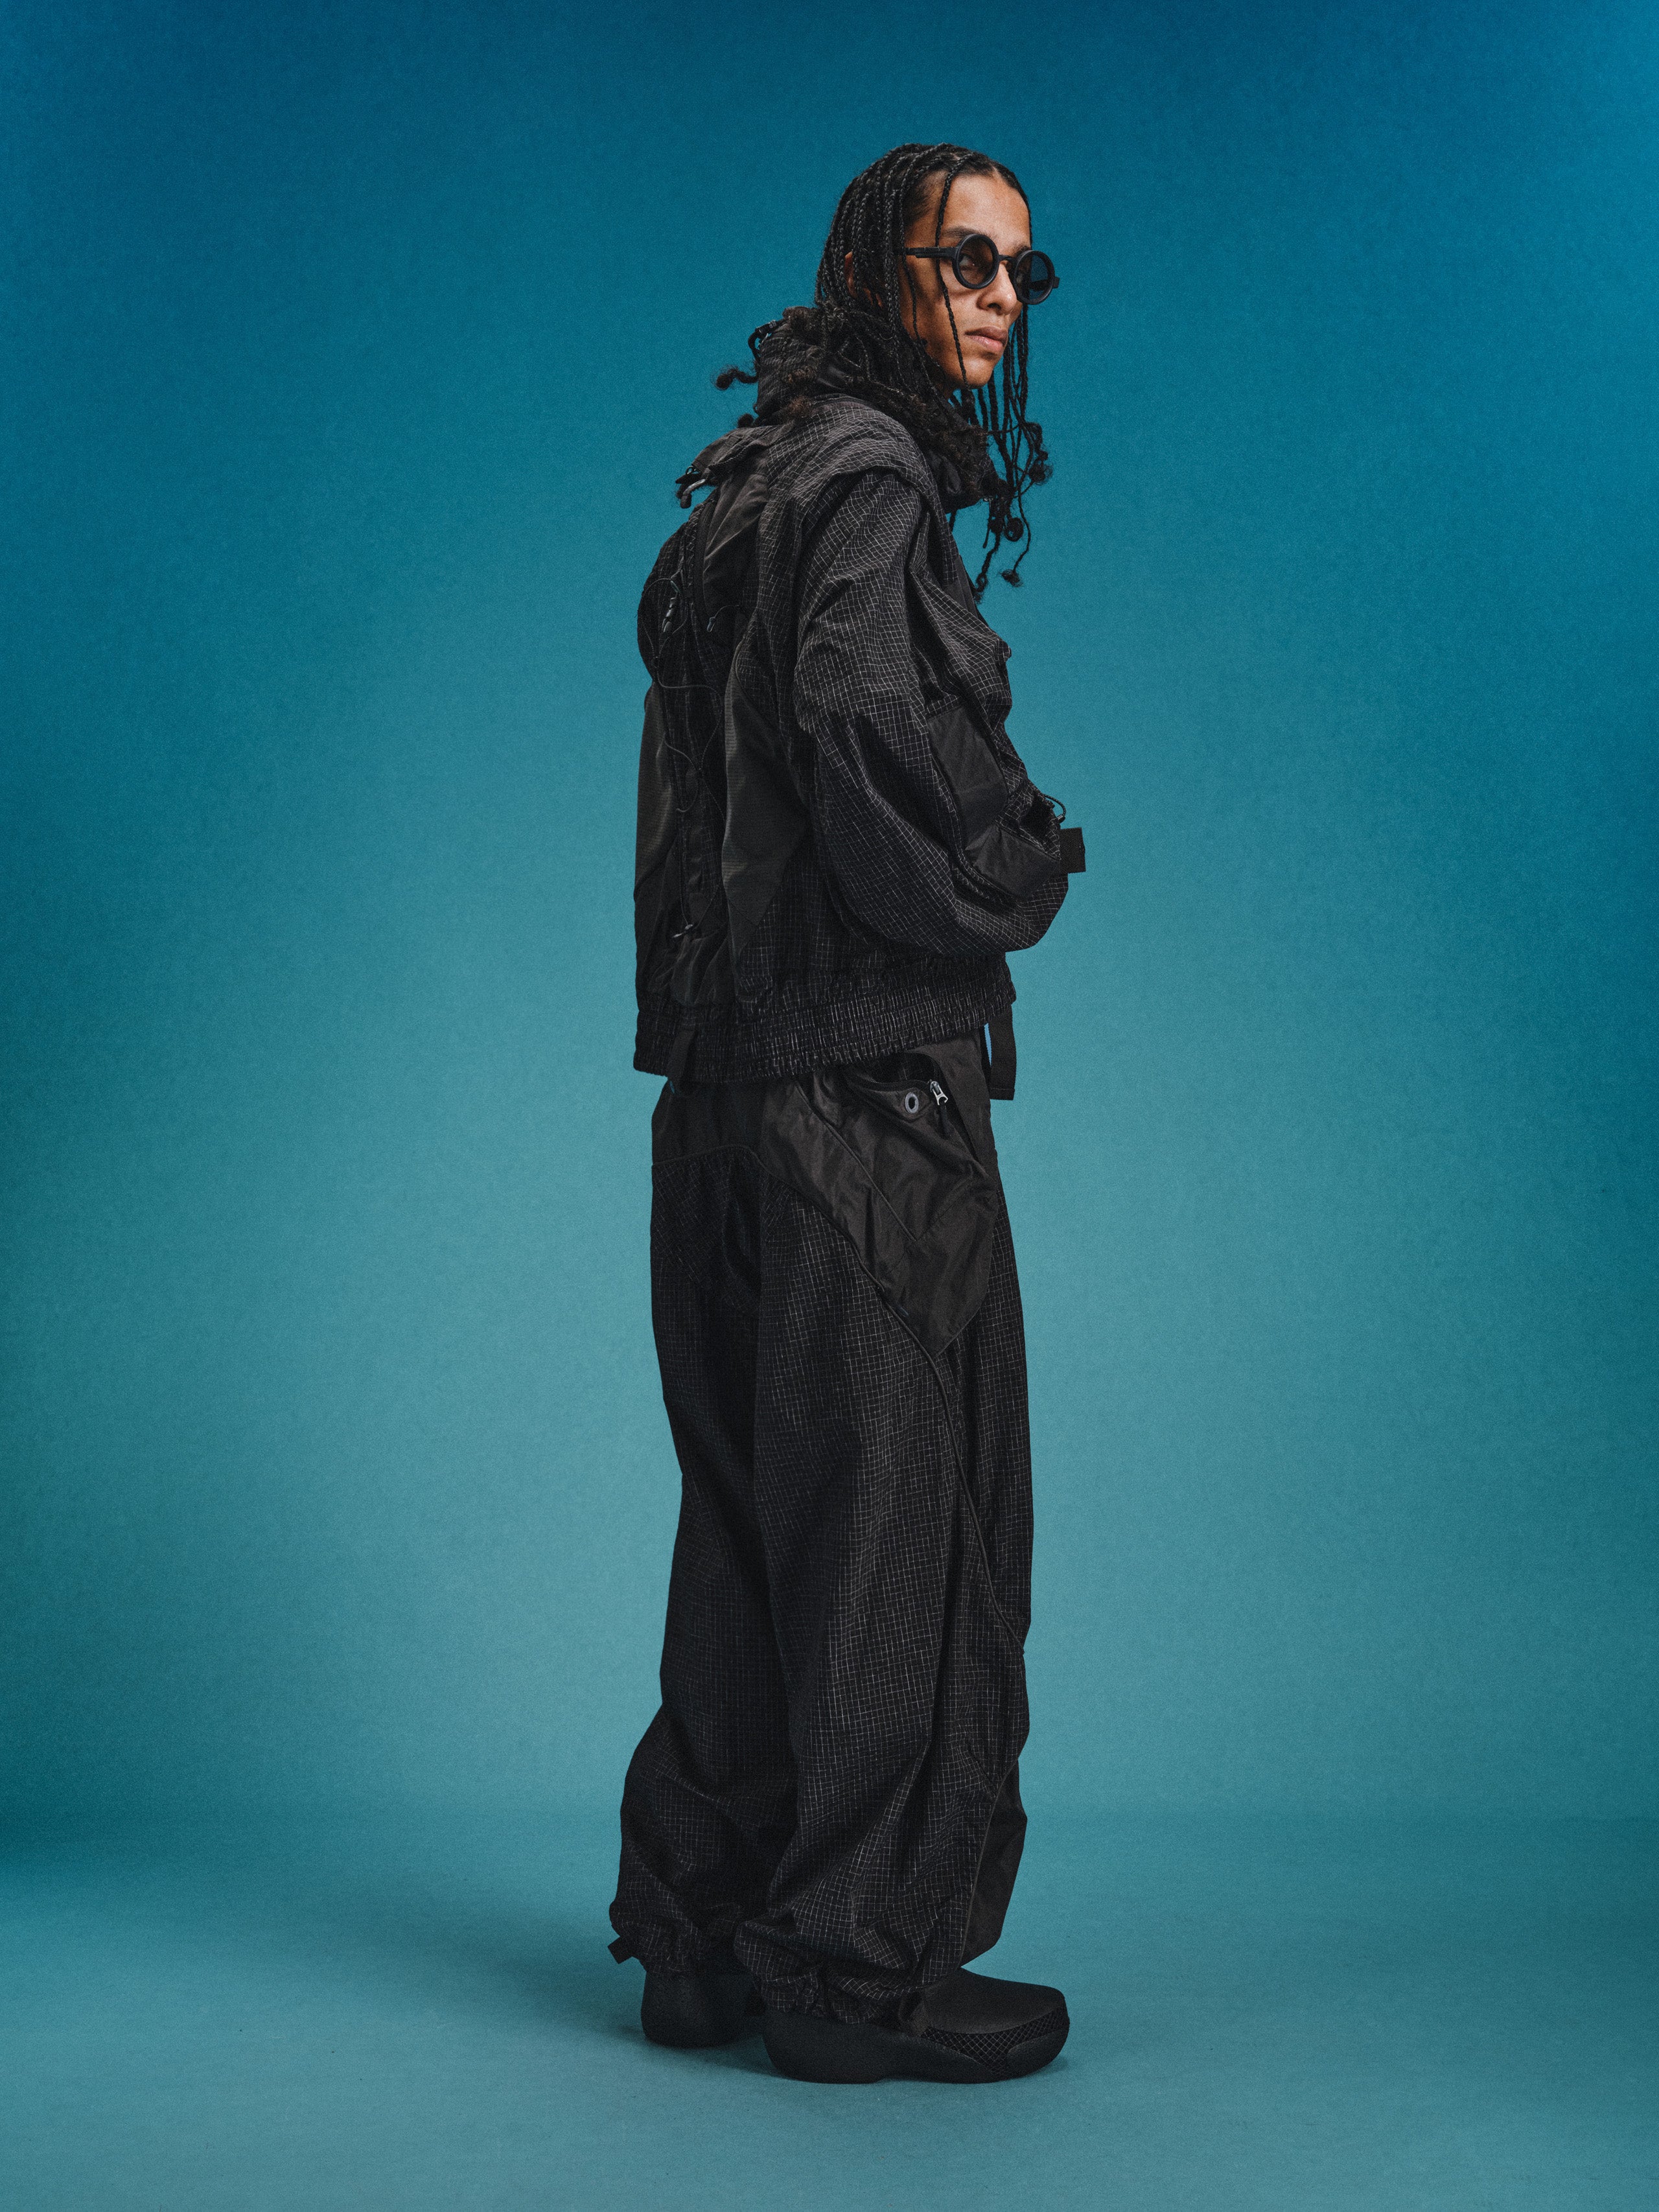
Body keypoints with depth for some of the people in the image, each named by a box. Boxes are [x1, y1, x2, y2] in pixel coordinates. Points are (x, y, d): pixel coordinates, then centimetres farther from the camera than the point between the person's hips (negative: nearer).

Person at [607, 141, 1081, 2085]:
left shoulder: (748, 490, 20)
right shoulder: (869, 473, -9)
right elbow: (862, 716, -25)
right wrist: (1009, 876, -8)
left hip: (727, 1085, 10)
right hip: (867, 1073, -9)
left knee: (754, 1515, 14)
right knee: (902, 1510, -1)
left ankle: (702, 1930, 23)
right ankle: (861, 1962, 9)